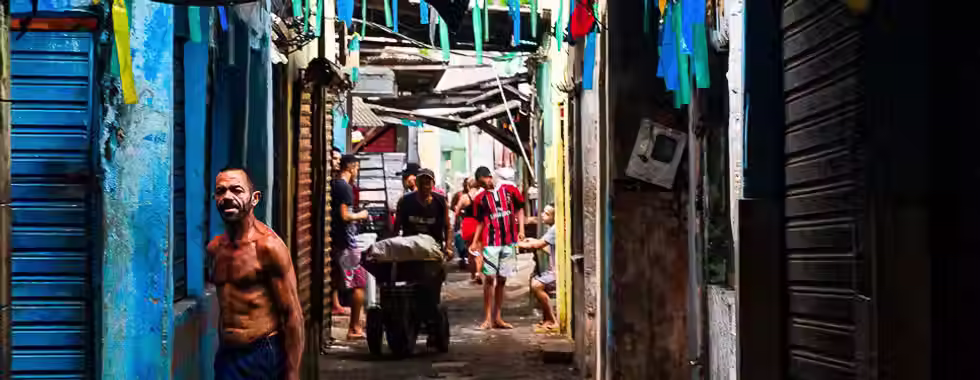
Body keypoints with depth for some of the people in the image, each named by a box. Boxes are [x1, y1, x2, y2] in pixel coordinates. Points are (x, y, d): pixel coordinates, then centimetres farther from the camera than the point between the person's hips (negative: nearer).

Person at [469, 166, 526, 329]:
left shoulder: (509, 190, 3)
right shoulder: (480, 199, 5)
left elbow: (519, 209, 10)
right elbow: (480, 222, 11)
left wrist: (521, 230, -1)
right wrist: (475, 242, 1)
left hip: (509, 242, 1)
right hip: (491, 242, -1)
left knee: (502, 279, 7)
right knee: (489, 278, -8)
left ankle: (497, 317, 12)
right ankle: (488, 318, -5)